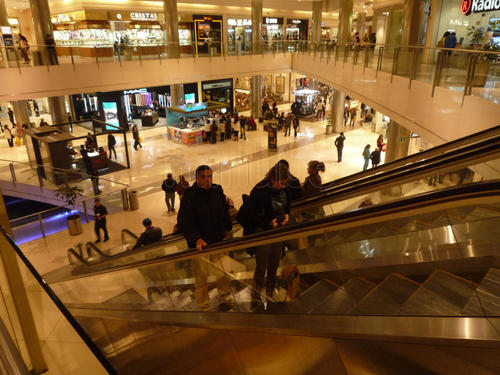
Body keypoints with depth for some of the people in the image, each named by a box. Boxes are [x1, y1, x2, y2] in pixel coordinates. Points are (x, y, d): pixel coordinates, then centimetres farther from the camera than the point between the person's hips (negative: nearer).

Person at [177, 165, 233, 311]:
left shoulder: (218, 192, 3)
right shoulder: (189, 197, -10)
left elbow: (226, 212, 20)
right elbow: (184, 223, -17)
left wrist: (228, 229, 15)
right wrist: (196, 239, -29)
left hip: (219, 240, 3)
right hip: (200, 244, -3)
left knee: (223, 274, 1)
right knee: (201, 276, 7)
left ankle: (225, 298, 25)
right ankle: (204, 307, 24)